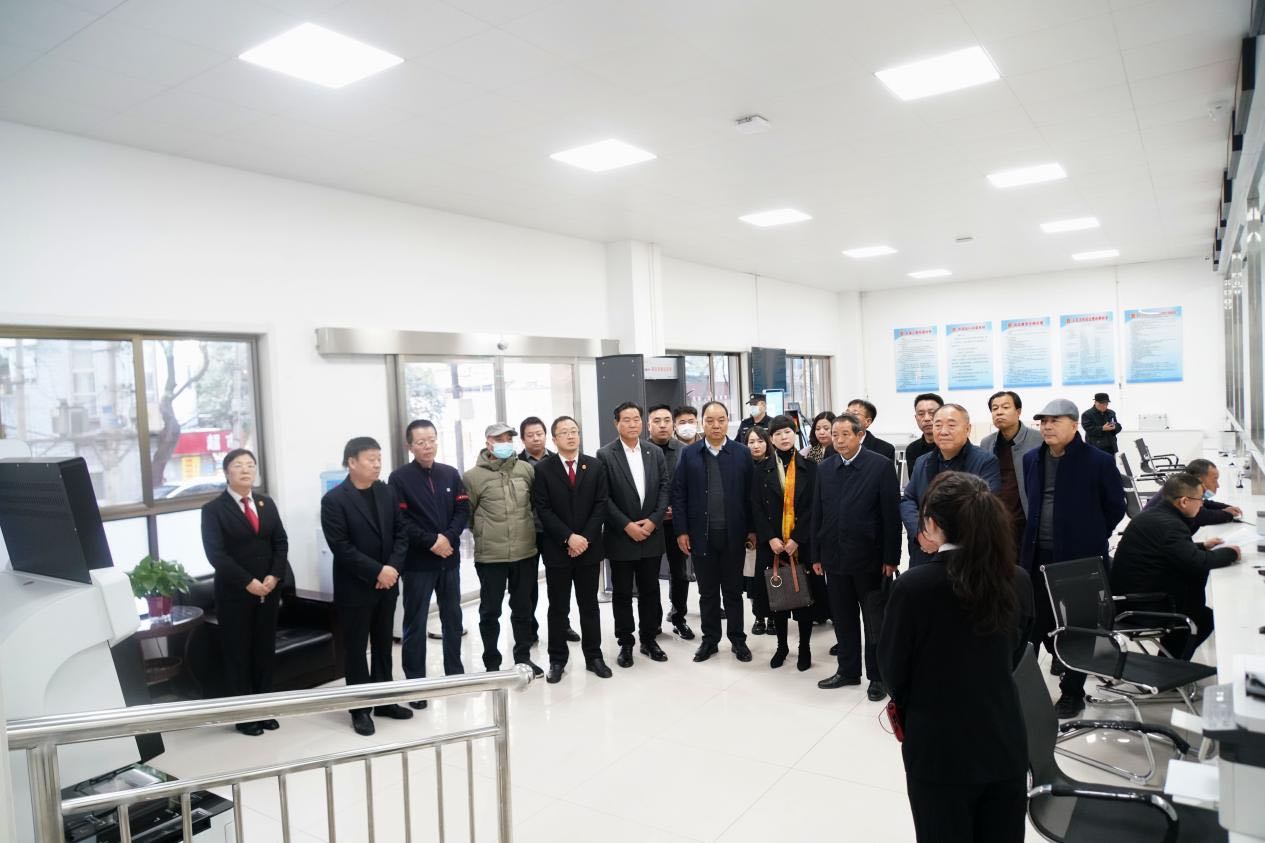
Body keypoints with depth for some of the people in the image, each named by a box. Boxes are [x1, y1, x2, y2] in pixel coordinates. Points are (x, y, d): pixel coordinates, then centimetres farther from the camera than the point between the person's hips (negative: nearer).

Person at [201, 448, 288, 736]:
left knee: (265, 651, 10)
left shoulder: (267, 503, 10)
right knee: (237, 654, 5)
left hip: (268, 590, 5)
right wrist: (248, 582, -18)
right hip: (234, 593, -4)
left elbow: (281, 542, 7)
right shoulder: (213, 509, -6)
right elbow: (216, 554, -13)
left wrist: (274, 576, -8)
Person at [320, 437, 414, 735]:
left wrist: (393, 568, -10)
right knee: (356, 649, 7)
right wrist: (377, 571, -20)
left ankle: (384, 701, 27)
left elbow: (401, 533, 4)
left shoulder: (387, 492, 3)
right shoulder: (334, 500, -13)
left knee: (383, 645, 15)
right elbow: (341, 548, -18)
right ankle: (360, 709, 18)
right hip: (354, 588, -5)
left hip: (387, 584, 5)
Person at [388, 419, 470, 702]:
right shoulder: (399, 478, -6)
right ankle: (415, 683, 12)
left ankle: (455, 673, 27)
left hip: (450, 559, 4)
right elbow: (399, 521, -14)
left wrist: (448, 537, -13)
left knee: (453, 618, 14)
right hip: (418, 562, -4)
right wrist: (431, 542, -18)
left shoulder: (450, 474, 8)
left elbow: (464, 509, 2)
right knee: (415, 623, 2)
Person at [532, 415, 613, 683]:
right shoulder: (542, 469, -2)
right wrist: (569, 538, -15)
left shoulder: (596, 466, 4)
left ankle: (593, 656, 21)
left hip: (589, 548, 2)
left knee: (589, 606, 10)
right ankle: (557, 660, 18)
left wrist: (586, 538, -11)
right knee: (558, 608, 7)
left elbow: (601, 505, -1)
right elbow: (543, 510, -8)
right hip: (557, 549, -1)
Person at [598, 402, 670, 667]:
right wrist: (627, 525, -14)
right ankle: (625, 643, 19)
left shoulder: (655, 452, 7)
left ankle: (649, 639, 25)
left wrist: (653, 520, -9)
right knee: (622, 593, 7)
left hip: (651, 535, 3)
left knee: (650, 591, 11)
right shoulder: (605, 455, -5)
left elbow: (664, 488, 4)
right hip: (621, 537, -3)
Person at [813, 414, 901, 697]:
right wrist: (817, 555, 6)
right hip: (835, 557, 4)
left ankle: (878, 676, 22)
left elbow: (891, 514, -9)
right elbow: (818, 514, 8)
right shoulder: (825, 469, 5)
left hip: (869, 557, -4)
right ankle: (848, 670, 28)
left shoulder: (880, 466, -8)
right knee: (843, 618, 14)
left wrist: (891, 557, -11)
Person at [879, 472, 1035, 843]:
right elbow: (1014, 656, 8)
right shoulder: (1018, 581, -6)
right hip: (1005, 743, 4)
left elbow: (892, 669, -8)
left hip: (939, 749, -4)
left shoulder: (913, 586, -21)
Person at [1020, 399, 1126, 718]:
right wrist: (1033, 537, 13)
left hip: (1080, 559, -4)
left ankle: (1072, 692, 20)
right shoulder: (1031, 459, 6)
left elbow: (1115, 506, 1)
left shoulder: (1099, 461, -8)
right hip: (1038, 557, 4)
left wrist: (1091, 537, 2)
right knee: (1036, 620, 9)